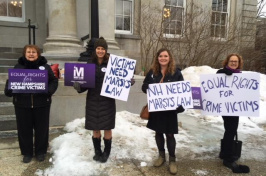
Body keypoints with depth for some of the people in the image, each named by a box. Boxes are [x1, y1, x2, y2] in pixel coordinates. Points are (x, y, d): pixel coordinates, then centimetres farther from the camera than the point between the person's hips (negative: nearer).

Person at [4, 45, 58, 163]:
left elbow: (54, 81, 0)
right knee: (24, 129, 10)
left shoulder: (45, 67, 2)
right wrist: (8, 90, -13)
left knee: (41, 128, 9)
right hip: (22, 103, 1)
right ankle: (27, 152, 28)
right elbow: (10, 81, 8)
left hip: (41, 103, -1)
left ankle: (41, 152, 27)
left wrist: (49, 90, -18)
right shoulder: (18, 67, 6)